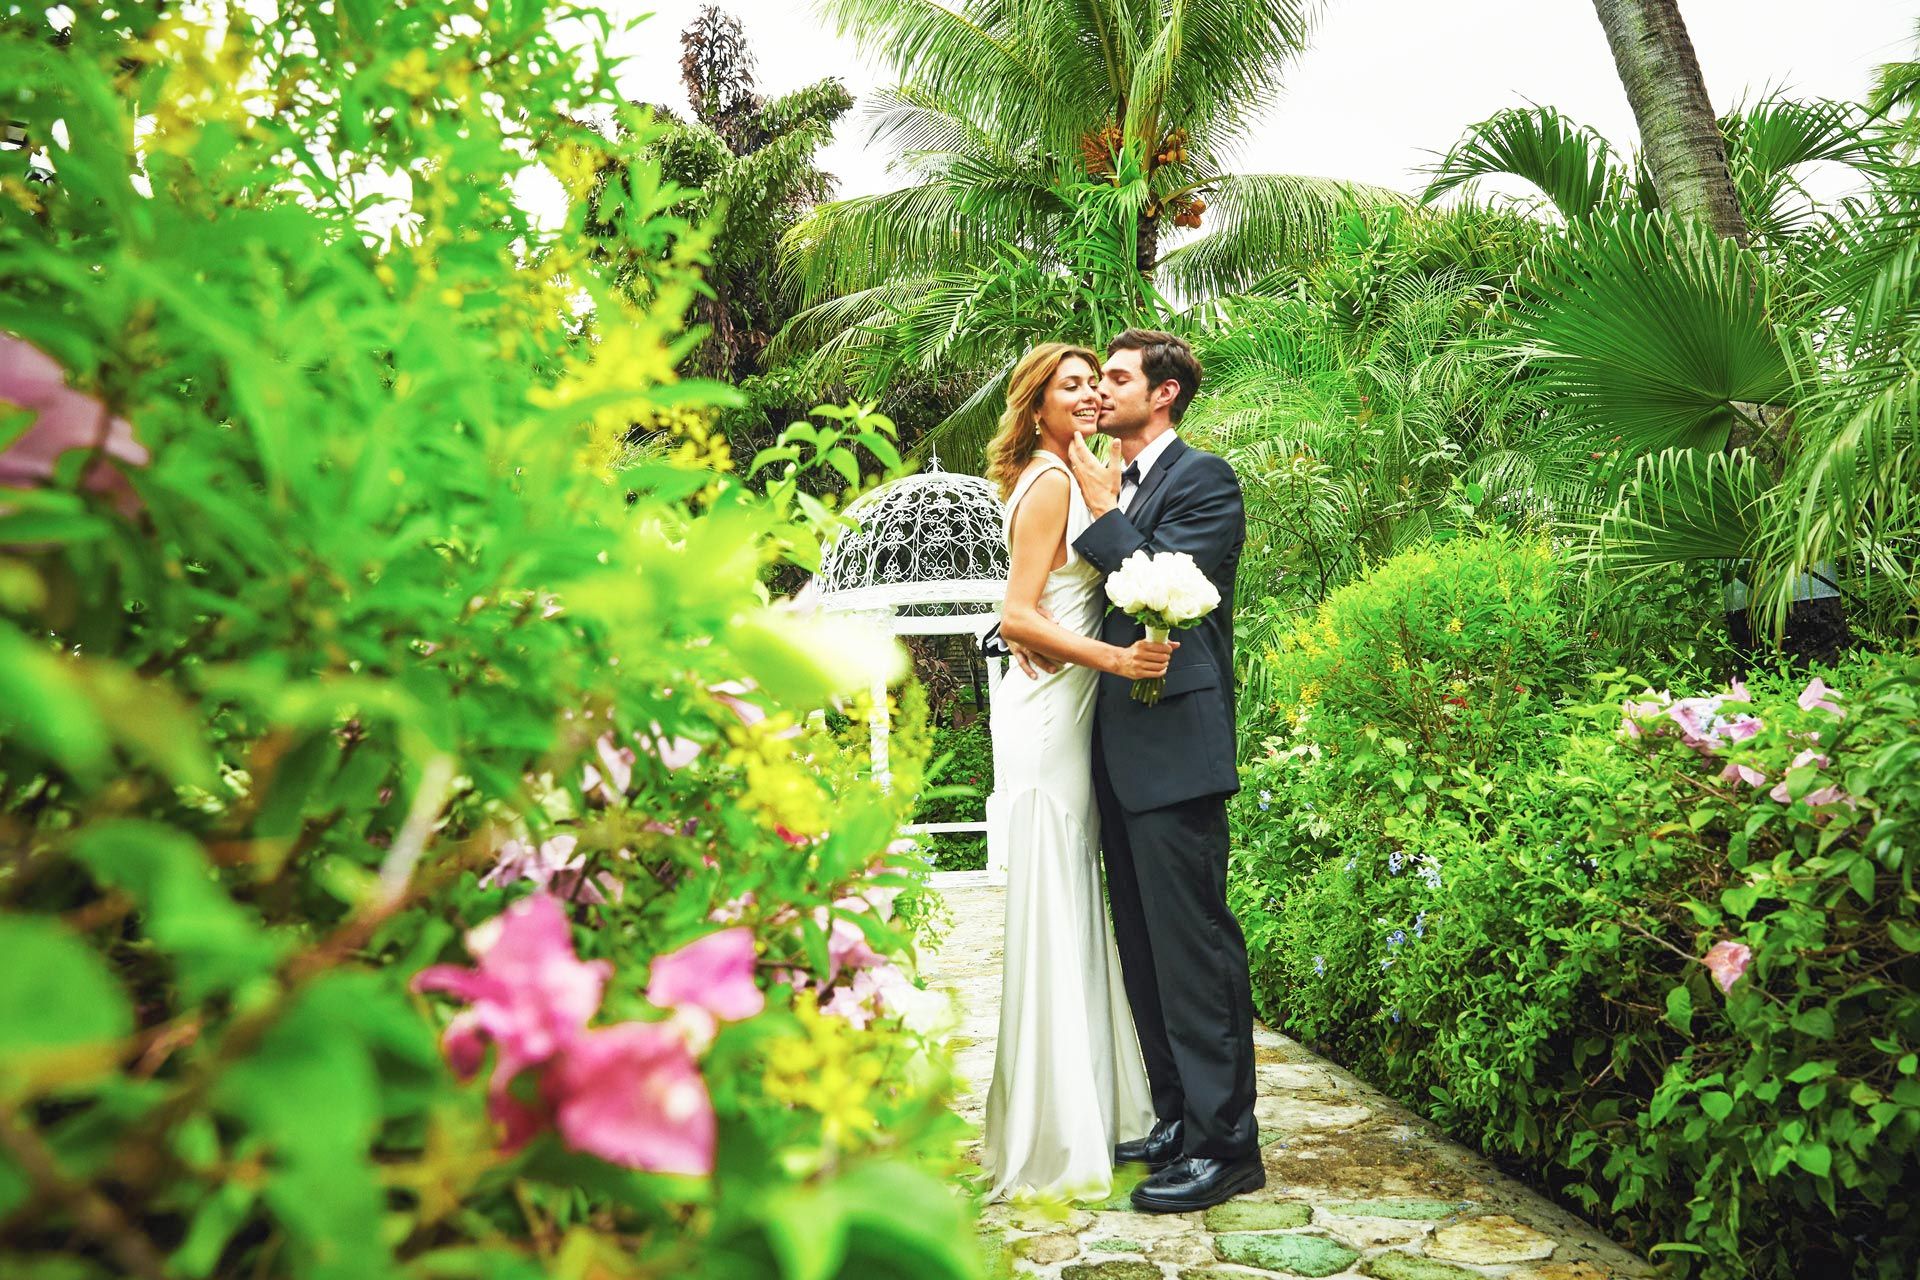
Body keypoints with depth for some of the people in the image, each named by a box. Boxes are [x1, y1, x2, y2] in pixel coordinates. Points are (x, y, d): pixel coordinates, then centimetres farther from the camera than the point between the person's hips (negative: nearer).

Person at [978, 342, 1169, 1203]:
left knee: (1075, 918, 15)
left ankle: (1090, 1111, 29)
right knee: (1051, 921, -3)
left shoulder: (1065, 480, 17)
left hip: (1067, 712, 10)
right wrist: (1115, 659, -25)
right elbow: (1019, 616, -19)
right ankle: (1051, 1142, 9)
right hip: (1049, 718, -10)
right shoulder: (1052, 481, -11)